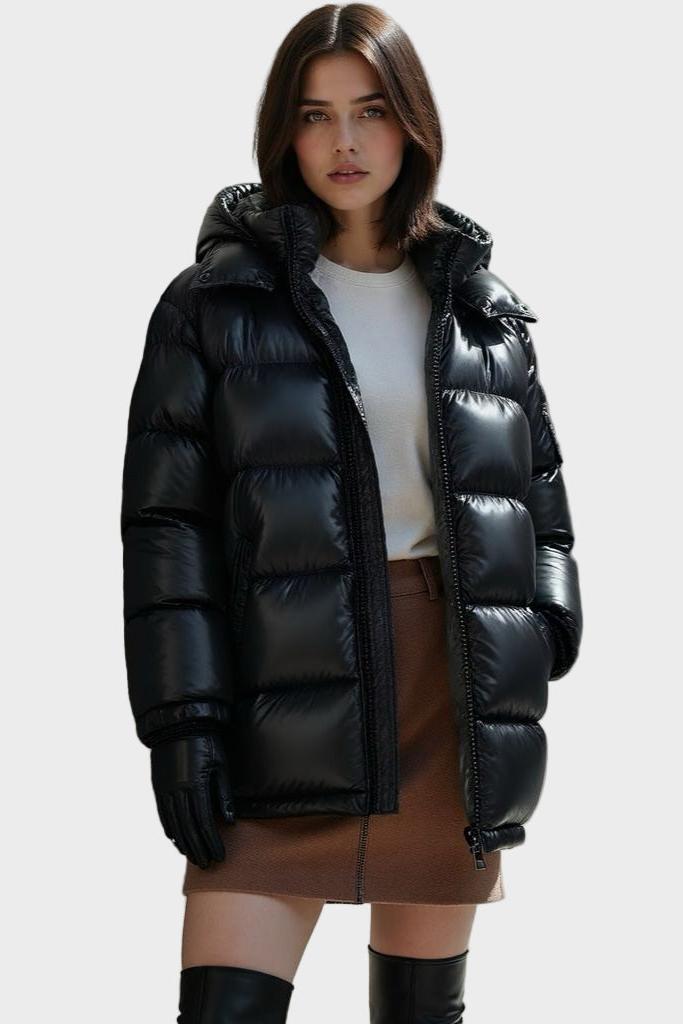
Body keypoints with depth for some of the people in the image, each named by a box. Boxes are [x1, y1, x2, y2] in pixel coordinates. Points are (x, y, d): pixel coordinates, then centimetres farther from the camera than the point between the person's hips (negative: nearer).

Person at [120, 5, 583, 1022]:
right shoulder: (216, 300, 3)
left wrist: (540, 657, 6)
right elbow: (166, 518, -1)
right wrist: (181, 719, -10)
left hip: (454, 680, 3)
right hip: (287, 692, -3)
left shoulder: (483, 306, 11)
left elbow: (538, 491, 14)